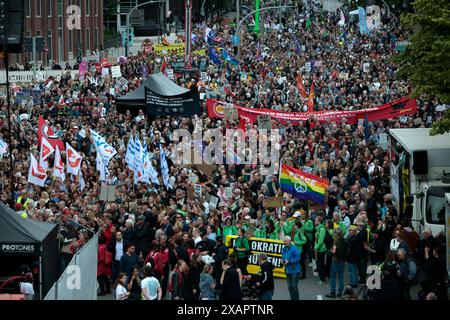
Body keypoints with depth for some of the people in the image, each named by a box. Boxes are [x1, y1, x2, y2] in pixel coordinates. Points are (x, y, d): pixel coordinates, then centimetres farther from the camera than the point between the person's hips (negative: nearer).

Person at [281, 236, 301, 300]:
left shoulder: (294, 249, -15)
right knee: (289, 286, 13)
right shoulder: (284, 249, 9)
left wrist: (289, 261, -21)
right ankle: (292, 298, 24)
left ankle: (296, 298, 6)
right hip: (287, 270, 7)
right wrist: (283, 260, -1)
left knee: (294, 286, -6)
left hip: (294, 270, -7)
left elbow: (297, 258, -17)